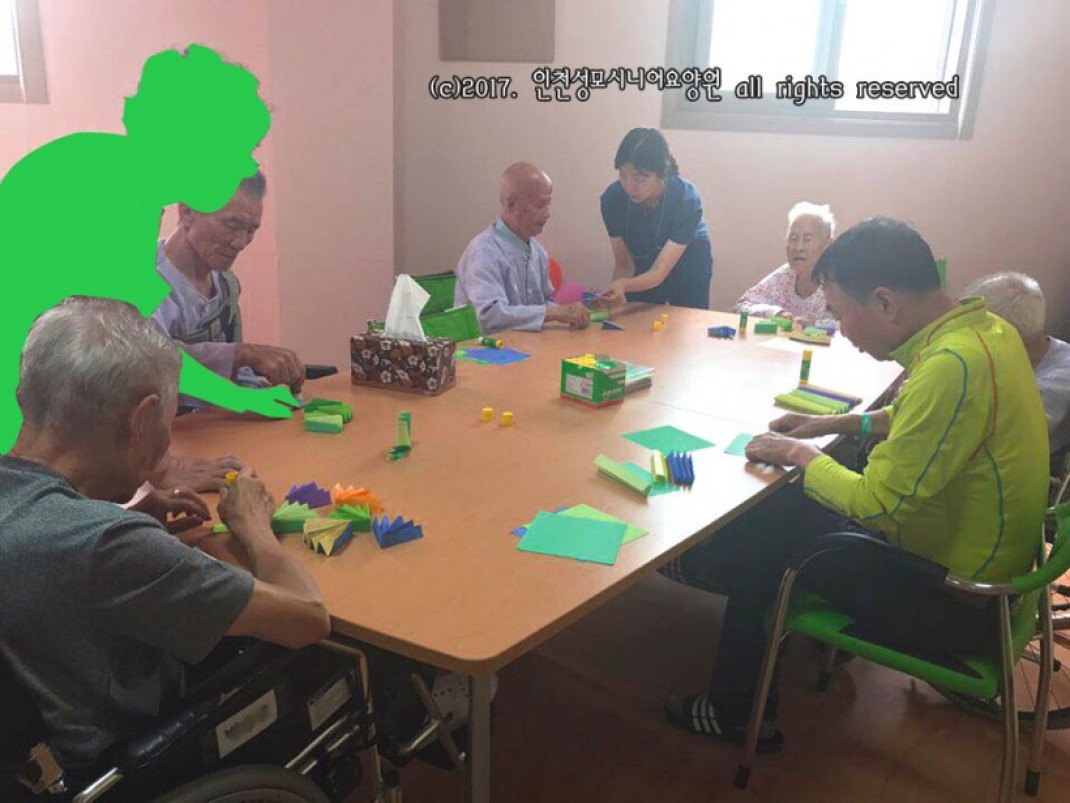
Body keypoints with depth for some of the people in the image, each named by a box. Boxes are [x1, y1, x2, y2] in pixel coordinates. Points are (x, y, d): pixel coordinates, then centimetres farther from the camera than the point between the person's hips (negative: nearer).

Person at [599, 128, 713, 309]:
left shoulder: (686, 199, -33)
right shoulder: (612, 198, -26)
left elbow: (659, 273, -35)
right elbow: (624, 264, -20)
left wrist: (624, 285, -54)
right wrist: (614, 292, -41)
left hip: (688, 274, -2)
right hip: (643, 274, 2)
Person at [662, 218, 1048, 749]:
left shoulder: (952, 366, -31)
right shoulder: (986, 328, -2)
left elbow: (877, 505, -26)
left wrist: (798, 454, -10)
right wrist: (839, 424, 10)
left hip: (955, 604, -9)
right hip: (989, 569, 9)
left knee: (772, 535, 1)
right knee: (794, 503, 13)